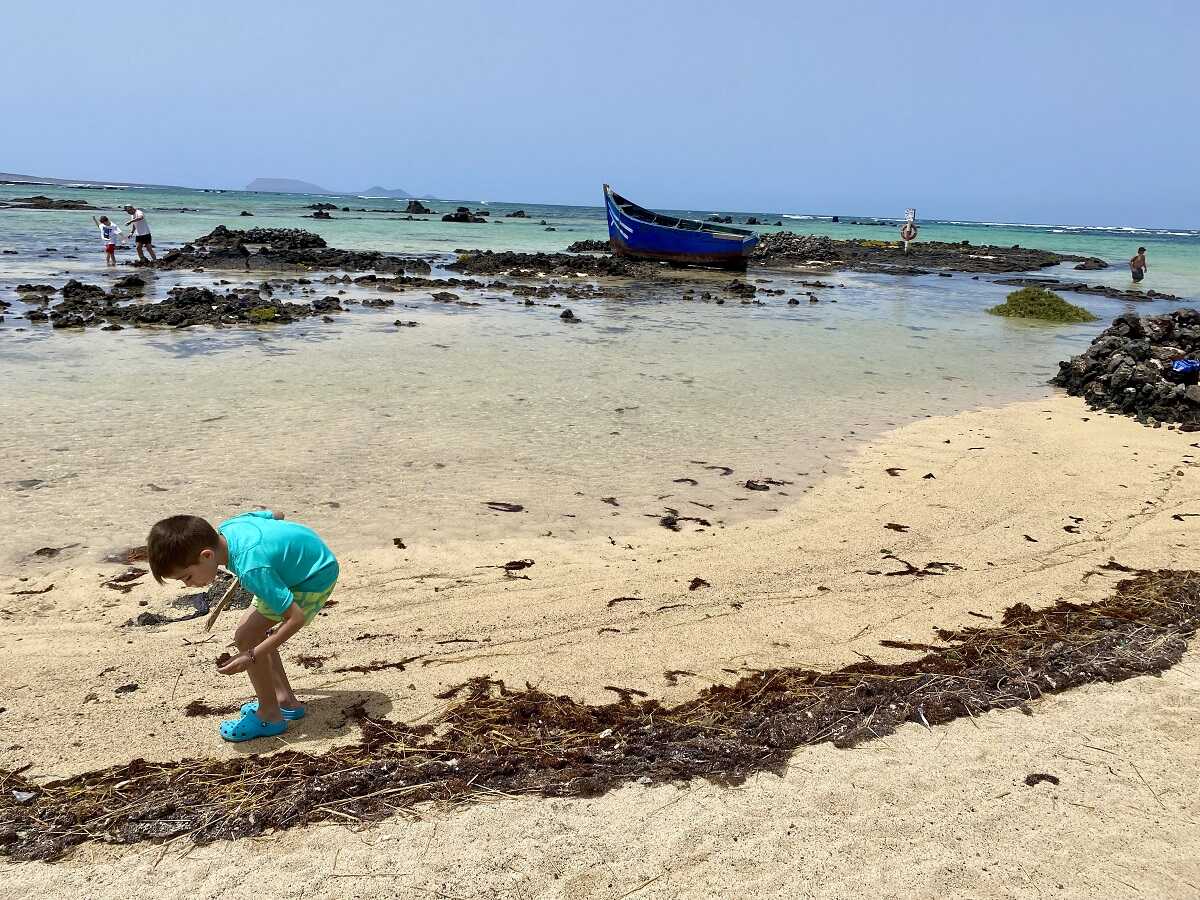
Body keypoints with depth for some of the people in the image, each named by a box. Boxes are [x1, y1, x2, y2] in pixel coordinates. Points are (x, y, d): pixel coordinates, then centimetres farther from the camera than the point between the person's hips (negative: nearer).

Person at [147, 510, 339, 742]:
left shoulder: (250, 568, -34)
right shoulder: (225, 528, -11)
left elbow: (297, 618, -29)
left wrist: (252, 656, -25)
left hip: (316, 578, -10)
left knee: (246, 638, -12)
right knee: (251, 630, 11)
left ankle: (270, 716, 4)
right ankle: (286, 700, 22)